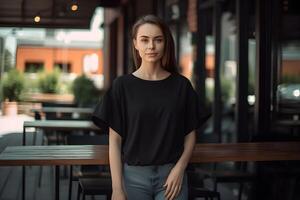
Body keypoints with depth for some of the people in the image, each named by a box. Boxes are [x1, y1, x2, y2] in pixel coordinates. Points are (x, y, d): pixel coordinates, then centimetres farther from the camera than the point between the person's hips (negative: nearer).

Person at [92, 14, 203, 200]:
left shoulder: (181, 85, 3)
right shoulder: (122, 85, -1)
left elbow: (190, 134, 6)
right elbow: (115, 140, -2)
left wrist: (179, 169, -9)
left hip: (171, 175, 1)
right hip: (134, 175, -1)